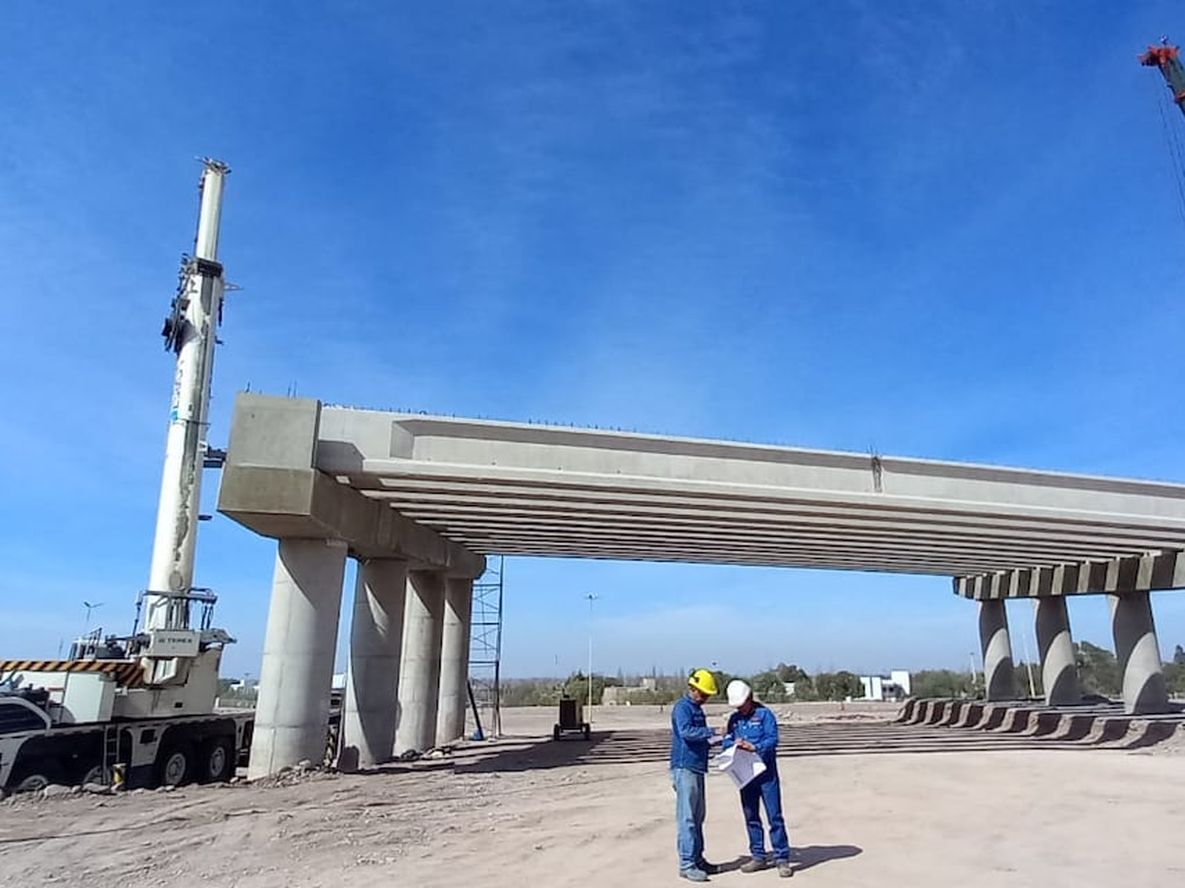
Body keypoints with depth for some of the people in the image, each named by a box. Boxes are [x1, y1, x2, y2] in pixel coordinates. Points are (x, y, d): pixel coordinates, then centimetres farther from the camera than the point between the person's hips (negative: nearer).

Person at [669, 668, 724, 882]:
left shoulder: (697, 709, 18)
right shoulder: (682, 707, -12)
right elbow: (686, 732, -28)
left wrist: (714, 740, 9)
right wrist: (712, 730, -30)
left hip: (697, 768, 10)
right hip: (684, 768, -10)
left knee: (698, 817, 15)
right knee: (686, 818, -6)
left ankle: (697, 859, 24)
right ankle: (687, 865, -2)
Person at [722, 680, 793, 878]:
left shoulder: (764, 714, -7)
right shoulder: (734, 719, 10)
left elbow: (773, 739, -14)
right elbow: (727, 742, 6)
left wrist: (754, 747, -27)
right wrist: (734, 744, -16)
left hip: (766, 772, -5)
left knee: (774, 816, -3)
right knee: (751, 817, 11)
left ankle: (782, 858, 5)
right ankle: (758, 856, 22)